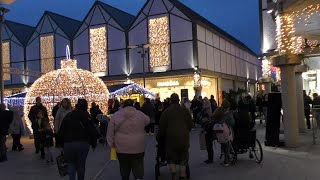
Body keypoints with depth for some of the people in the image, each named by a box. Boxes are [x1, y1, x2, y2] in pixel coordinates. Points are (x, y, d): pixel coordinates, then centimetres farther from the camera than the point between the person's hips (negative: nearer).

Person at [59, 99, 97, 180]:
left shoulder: (68, 116, 10)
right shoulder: (87, 117, 0)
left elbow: (62, 131, 11)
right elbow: (92, 132, -4)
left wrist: (63, 144, 17)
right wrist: (94, 144, 7)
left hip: (68, 143, 2)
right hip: (83, 144, -2)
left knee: (71, 163, 13)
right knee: (81, 164, 10)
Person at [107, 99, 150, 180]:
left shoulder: (115, 115, -3)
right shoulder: (141, 114, -2)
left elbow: (110, 133, -1)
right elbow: (148, 120, 20)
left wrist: (111, 143, 10)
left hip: (121, 147, 1)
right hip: (138, 147, 0)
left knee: (124, 167, 14)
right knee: (138, 165, 4)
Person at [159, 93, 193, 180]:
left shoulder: (166, 111, -3)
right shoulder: (185, 110, 2)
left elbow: (162, 127, -1)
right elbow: (190, 125, 5)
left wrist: (162, 136, 14)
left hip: (171, 137, -1)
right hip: (184, 137, 2)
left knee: (171, 157, 11)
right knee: (183, 157, 14)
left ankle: (173, 173, -8)